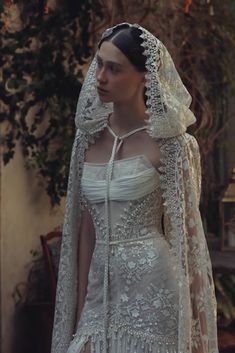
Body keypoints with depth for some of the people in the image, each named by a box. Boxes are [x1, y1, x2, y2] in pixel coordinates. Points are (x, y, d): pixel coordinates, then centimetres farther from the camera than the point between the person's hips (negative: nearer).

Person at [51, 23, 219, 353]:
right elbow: (87, 226, 9)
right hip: (101, 285, 5)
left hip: (151, 283, -4)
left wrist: (186, 309, -2)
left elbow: (180, 228, -4)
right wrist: (81, 303, 8)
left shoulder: (166, 141, -7)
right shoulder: (91, 136, 7)